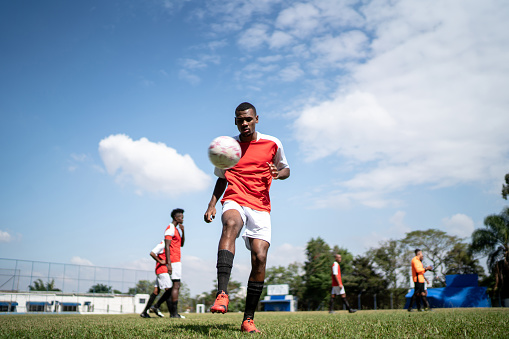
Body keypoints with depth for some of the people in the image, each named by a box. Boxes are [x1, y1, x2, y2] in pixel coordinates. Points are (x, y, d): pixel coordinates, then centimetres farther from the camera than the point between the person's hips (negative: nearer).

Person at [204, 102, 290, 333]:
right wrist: (212, 205, 6)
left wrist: (278, 173, -6)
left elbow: (286, 169, 19)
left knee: (259, 258, -14)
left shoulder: (272, 143, 8)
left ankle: (248, 319, -1)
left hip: (260, 206, 1)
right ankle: (222, 294, -48)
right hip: (234, 201, -1)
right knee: (230, 224, -37)